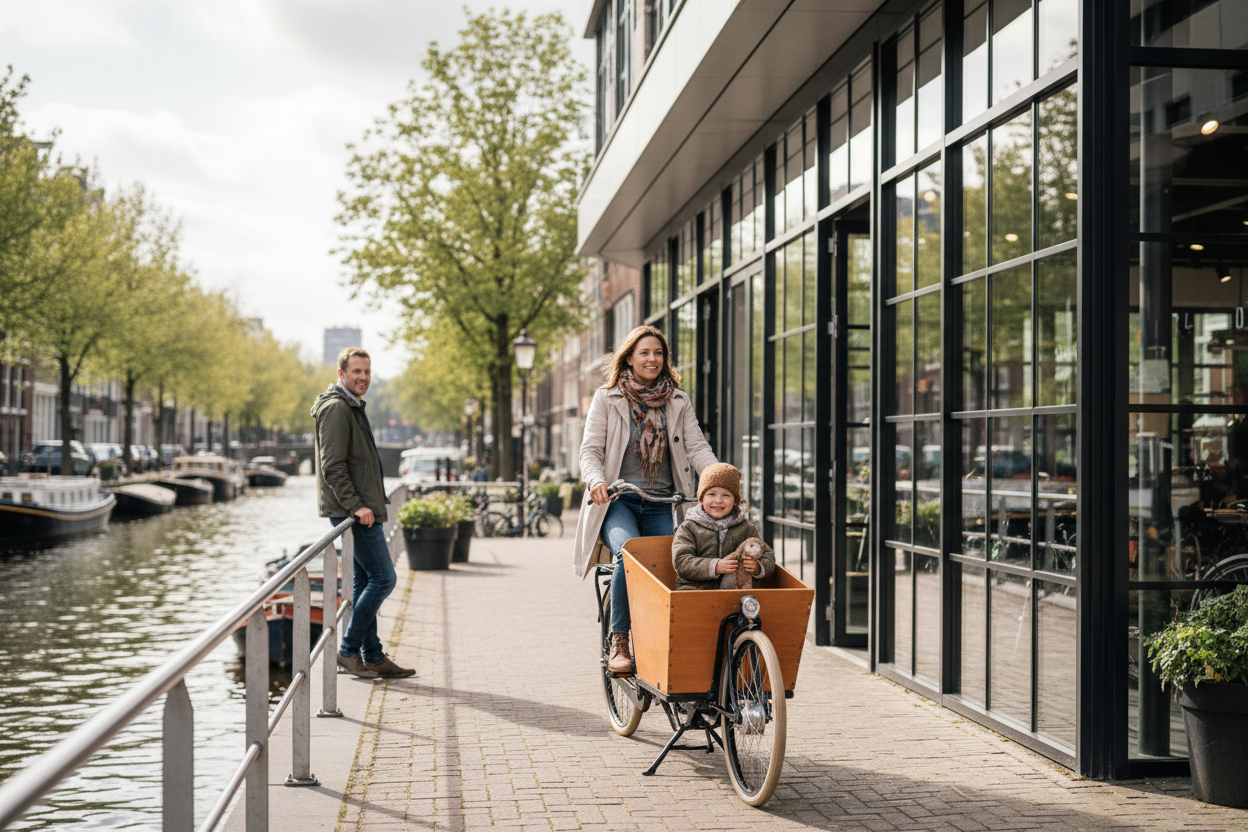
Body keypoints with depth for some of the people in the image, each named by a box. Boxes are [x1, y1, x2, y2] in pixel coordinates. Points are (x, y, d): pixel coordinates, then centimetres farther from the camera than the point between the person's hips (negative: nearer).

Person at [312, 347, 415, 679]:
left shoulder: (352, 407, 20)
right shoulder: (336, 408, -13)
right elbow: (332, 466, -20)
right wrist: (356, 505, -23)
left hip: (363, 509, 11)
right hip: (354, 512, -11)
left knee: (366, 581, 12)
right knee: (383, 578, -10)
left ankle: (373, 657, 17)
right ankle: (349, 649, -3)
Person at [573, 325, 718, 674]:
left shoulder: (679, 402, 14)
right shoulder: (606, 399, 7)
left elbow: (697, 447, 4)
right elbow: (590, 450, 2)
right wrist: (596, 480, -20)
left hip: (661, 504, 3)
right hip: (618, 500, -2)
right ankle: (619, 642, -20)